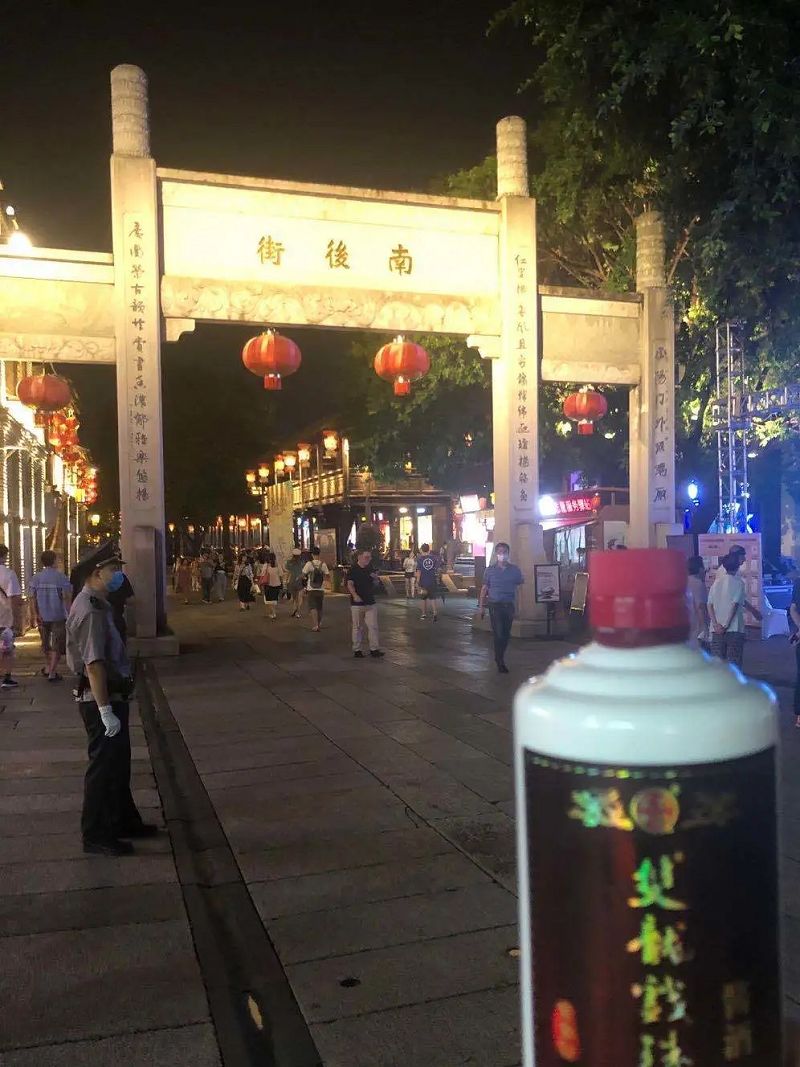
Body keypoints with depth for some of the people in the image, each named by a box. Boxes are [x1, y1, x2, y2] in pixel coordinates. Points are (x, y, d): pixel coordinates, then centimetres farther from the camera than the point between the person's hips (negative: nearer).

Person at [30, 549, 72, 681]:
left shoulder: (36, 577, 2)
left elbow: (33, 598, -2)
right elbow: (67, 597, -15)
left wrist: (37, 614, -1)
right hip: (58, 616, -4)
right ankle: (52, 672, -2)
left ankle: (48, 667, 36)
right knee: (57, 645, 4)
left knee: (46, 643, 22)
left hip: (42, 616, 4)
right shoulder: (61, 576, -10)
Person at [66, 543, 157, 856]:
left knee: (118, 764, 20)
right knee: (104, 767, 2)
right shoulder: (90, 611, -21)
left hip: (111, 696, 10)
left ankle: (123, 821, 34)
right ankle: (96, 836, 15)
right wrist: (105, 711, -27)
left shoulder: (97, 605, 11)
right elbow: (93, 665, -27)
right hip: (100, 700, -10)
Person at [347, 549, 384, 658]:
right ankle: (357, 650, 14)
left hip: (370, 602, 4)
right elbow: (350, 584, -13)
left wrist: (375, 578, -4)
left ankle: (374, 649, 3)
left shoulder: (370, 569, 11)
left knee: (373, 626, 0)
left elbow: (375, 584, 19)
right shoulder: (353, 570, -5)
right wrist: (355, 595, -30)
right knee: (358, 627, 5)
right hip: (357, 603, -4)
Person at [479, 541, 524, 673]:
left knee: (506, 634, 10)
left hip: (509, 605, 3)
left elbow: (521, 584, 15)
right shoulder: (490, 570, 1)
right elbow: (484, 588, 4)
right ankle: (500, 662, 0)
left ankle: (499, 657, 28)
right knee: (499, 634, -8)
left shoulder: (515, 569, 4)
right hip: (495, 605, -2)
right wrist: (481, 606, 1)